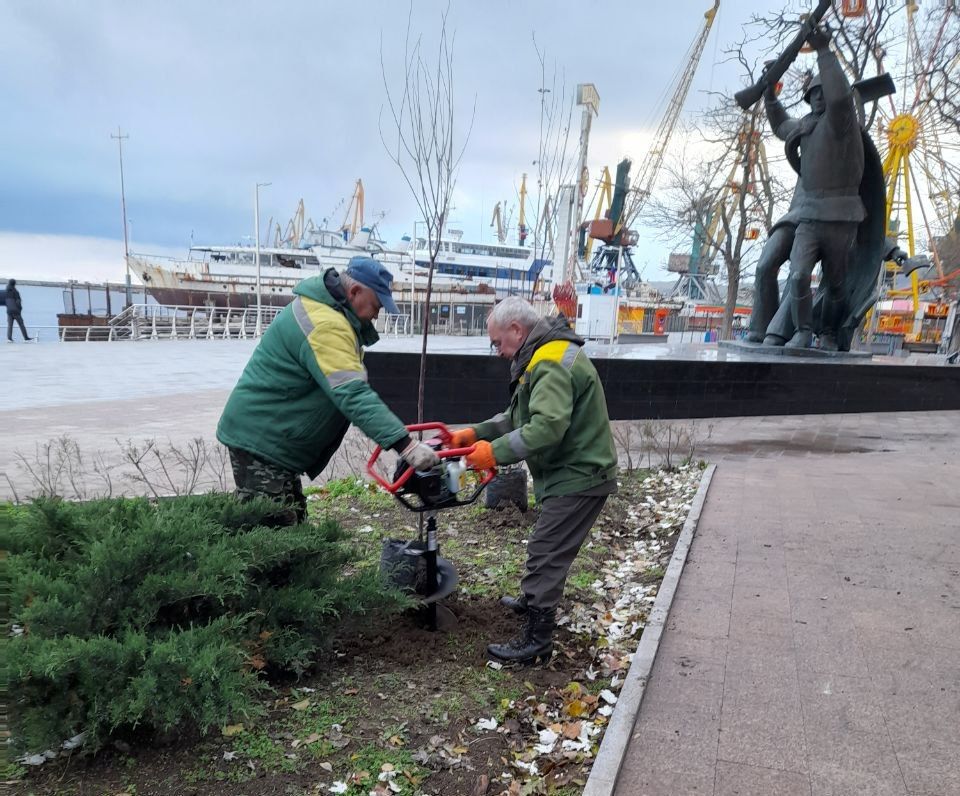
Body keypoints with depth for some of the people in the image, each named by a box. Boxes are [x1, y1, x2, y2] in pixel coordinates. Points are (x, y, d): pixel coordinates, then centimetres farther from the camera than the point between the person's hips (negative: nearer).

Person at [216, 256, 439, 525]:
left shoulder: (320, 307, 10)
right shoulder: (326, 326, -24)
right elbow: (353, 395, -33)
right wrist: (405, 445, -37)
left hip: (270, 437, 11)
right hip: (260, 440, -11)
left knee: (293, 521, 16)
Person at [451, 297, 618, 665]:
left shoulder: (552, 364, -22)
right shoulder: (543, 358, 13)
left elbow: (546, 427, -34)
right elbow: (518, 417, 17)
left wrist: (495, 452, -25)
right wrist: (475, 433, 6)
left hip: (578, 476, -11)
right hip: (572, 471, 11)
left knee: (546, 553, -4)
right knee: (548, 548, 26)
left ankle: (536, 640, 5)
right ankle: (535, 600, 45)